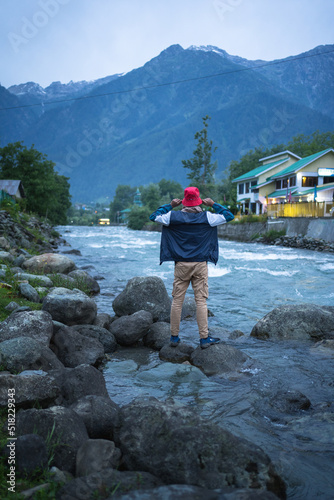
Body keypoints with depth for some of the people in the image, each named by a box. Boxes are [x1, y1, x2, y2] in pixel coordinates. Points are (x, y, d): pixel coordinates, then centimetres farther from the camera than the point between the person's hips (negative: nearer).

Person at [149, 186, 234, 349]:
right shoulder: (206, 217, -4)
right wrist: (214, 205, 14)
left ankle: (174, 337, 14)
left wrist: (170, 205, 16)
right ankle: (204, 338, 5)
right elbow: (229, 216, 6)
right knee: (201, 301, 2)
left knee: (177, 300, 8)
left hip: (181, 264, 1)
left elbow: (153, 216, 12)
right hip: (200, 264, -1)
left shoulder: (173, 216, -2)